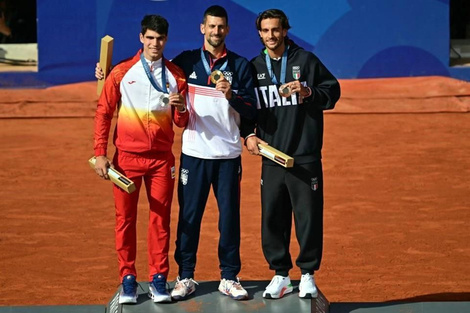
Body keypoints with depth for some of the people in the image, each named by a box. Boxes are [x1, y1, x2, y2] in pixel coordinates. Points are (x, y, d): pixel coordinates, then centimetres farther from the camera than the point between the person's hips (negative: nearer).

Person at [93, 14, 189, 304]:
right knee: (125, 219, 1)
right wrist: (100, 154, -3)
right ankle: (128, 279, 7)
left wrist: (181, 108, -15)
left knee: (161, 218, 1)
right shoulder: (122, 72, 2)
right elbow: (104, 113, 3)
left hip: (162, 159, 1)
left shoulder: (175, 75, 6)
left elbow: (182, 122, 8)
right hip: (127, 157, -1)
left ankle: (158, 279, 7)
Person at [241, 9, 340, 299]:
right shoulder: (254, 67, 10)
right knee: (272, 218, 5)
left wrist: (308, 92, -16)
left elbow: (333, 91, 2)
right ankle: (280, 275, 17)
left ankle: (308, 274, 12)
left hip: (306, 158, -3)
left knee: (308, 217, 0)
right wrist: (249, 134, 0)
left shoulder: (306, 60, 1)